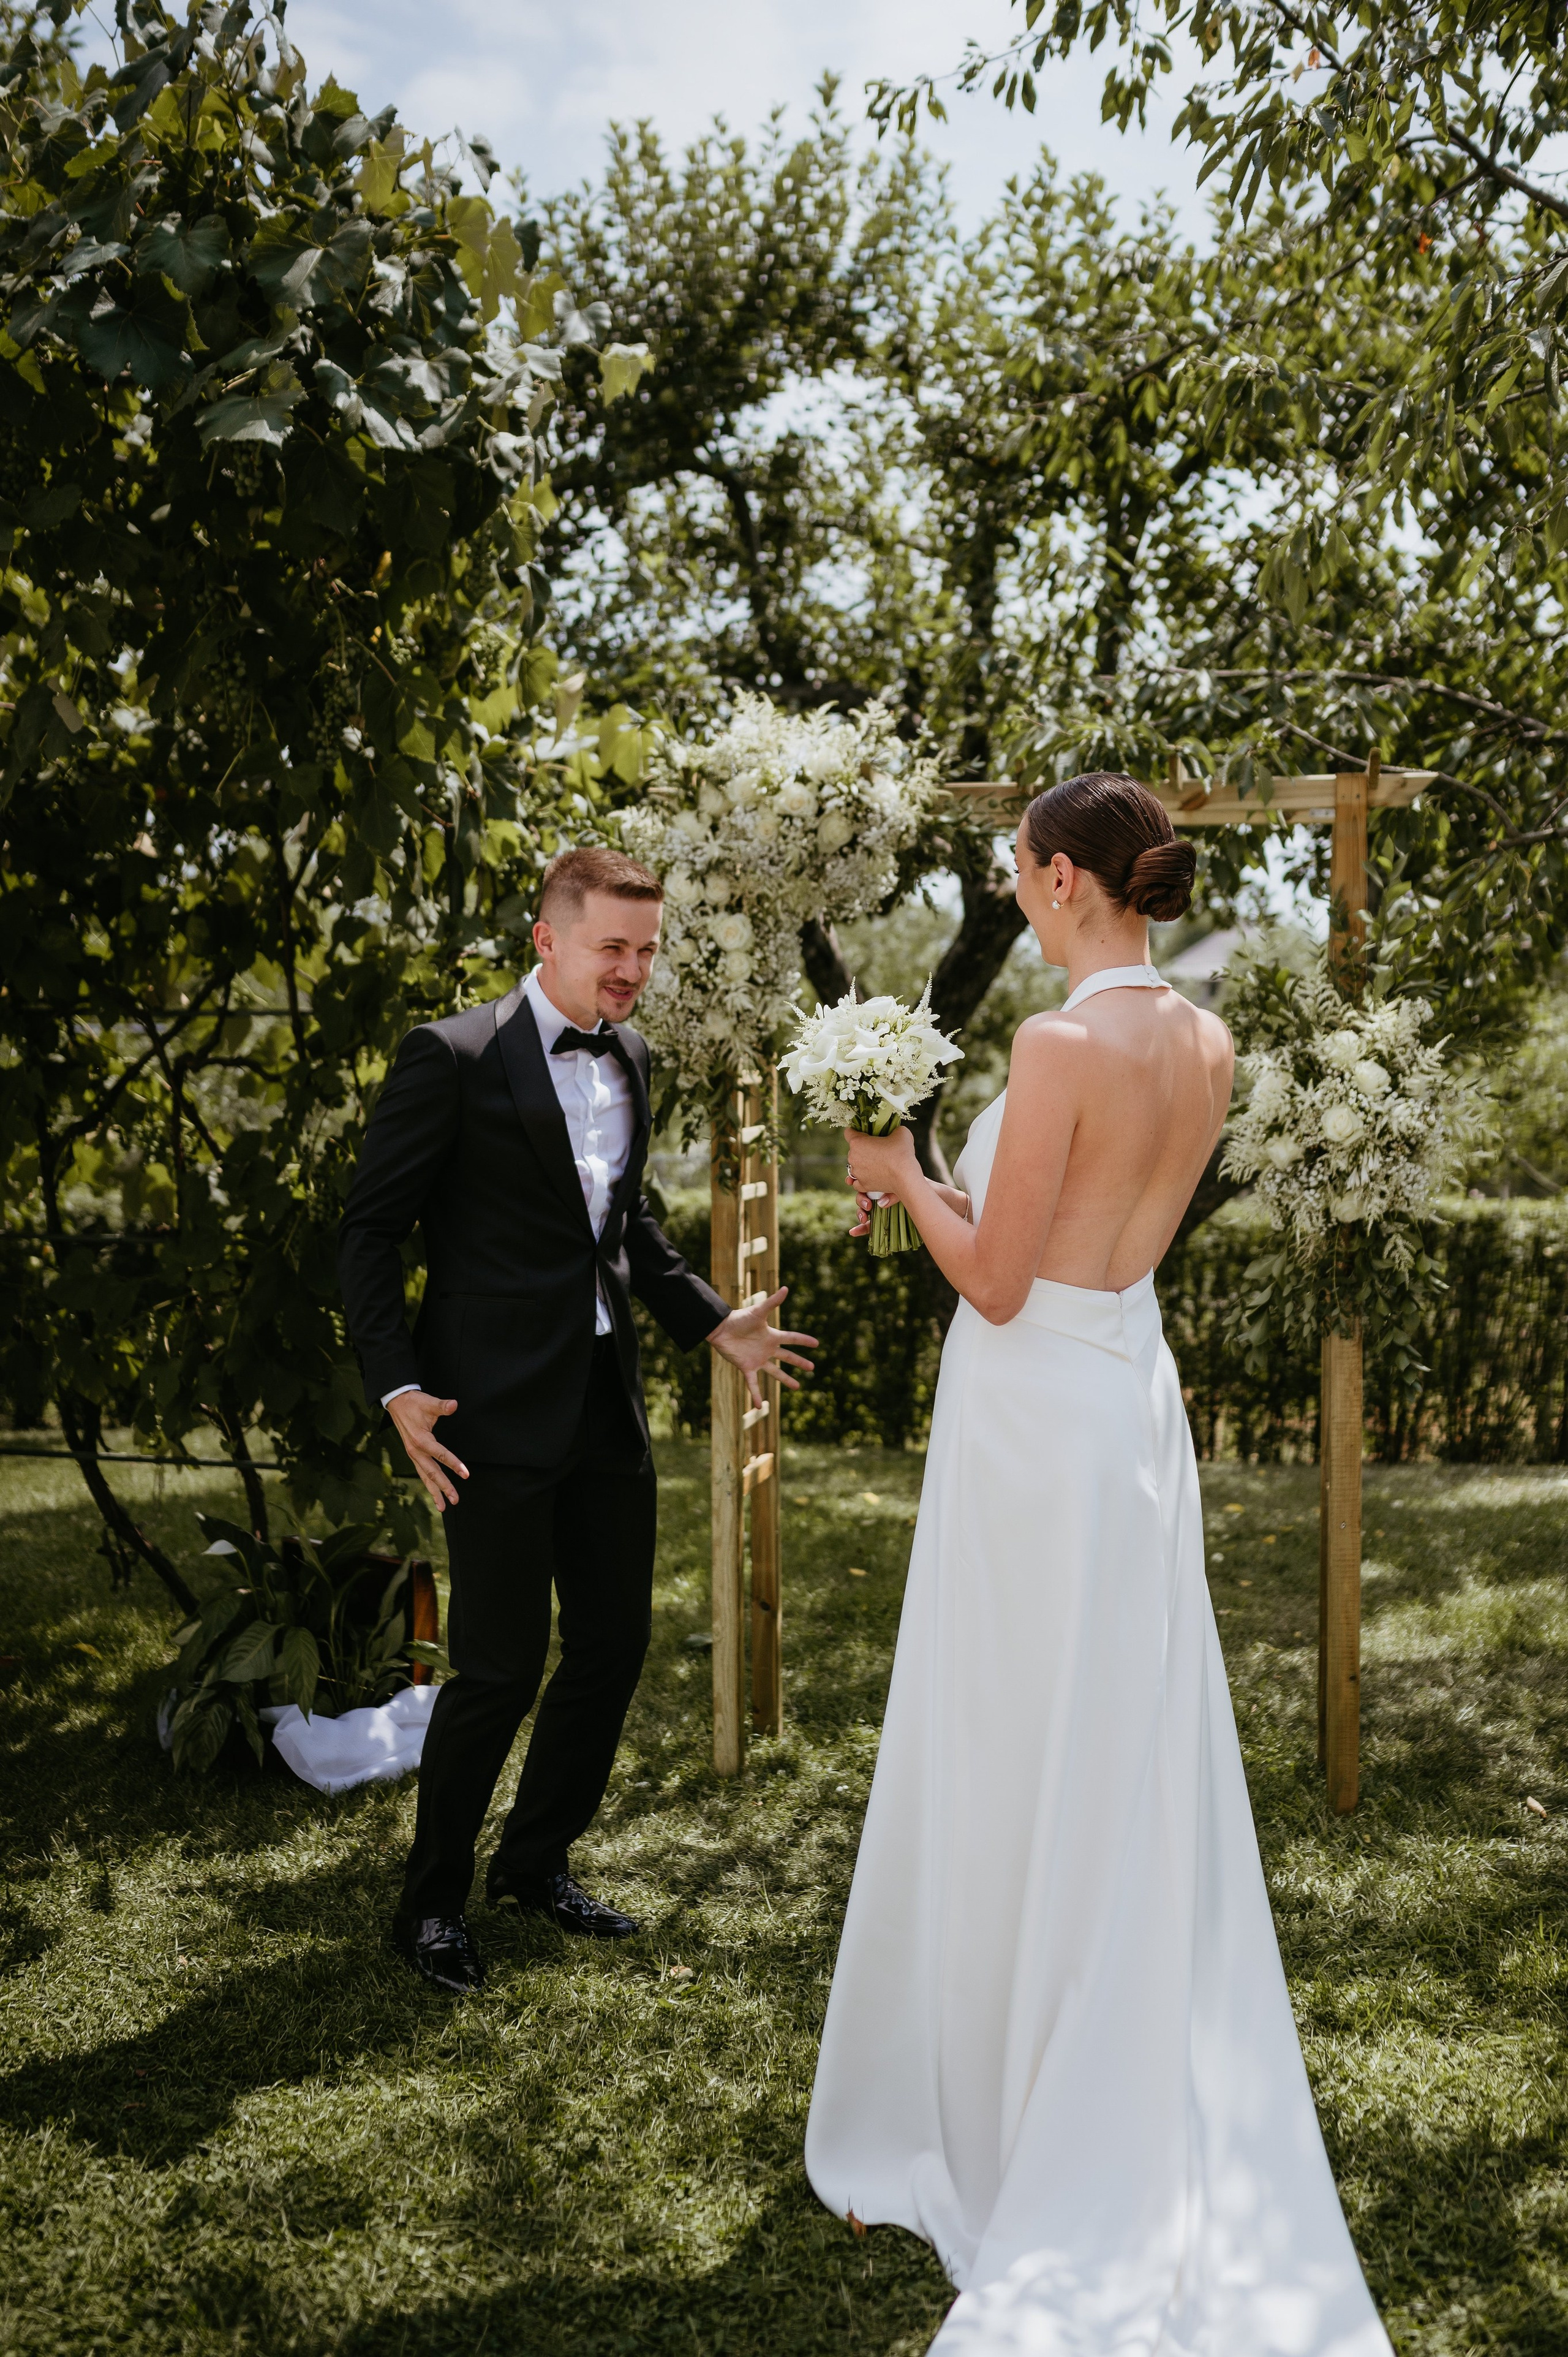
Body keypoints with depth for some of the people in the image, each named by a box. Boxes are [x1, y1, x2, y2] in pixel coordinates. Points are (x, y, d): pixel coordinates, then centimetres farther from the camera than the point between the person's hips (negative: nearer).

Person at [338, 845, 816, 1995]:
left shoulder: (632, 1058, 11)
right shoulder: (454, 1057, -10)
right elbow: (372, 1229, -8)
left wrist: (716, 1322, 14)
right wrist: (399, 1388, -16)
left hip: (609, 1401, 7)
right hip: (498, 1409, -7)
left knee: (616, 1644, 13)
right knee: (503, 1665, 0)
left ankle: (537, 1861, 34)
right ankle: (433, 1901, 22)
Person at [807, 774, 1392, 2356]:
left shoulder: (1064, 1044, -19)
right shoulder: (1206, 1048, 6)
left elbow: (996, 1284, -16)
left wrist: (901, 1177, -1)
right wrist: (948, 1183, 16)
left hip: (1035, 1417, -8)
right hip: (1137, 1399, 8)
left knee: (1006, 1779, 6)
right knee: (1133, 1775, 17)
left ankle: (984, 2137, 23)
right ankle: (1145, 2139, 31)